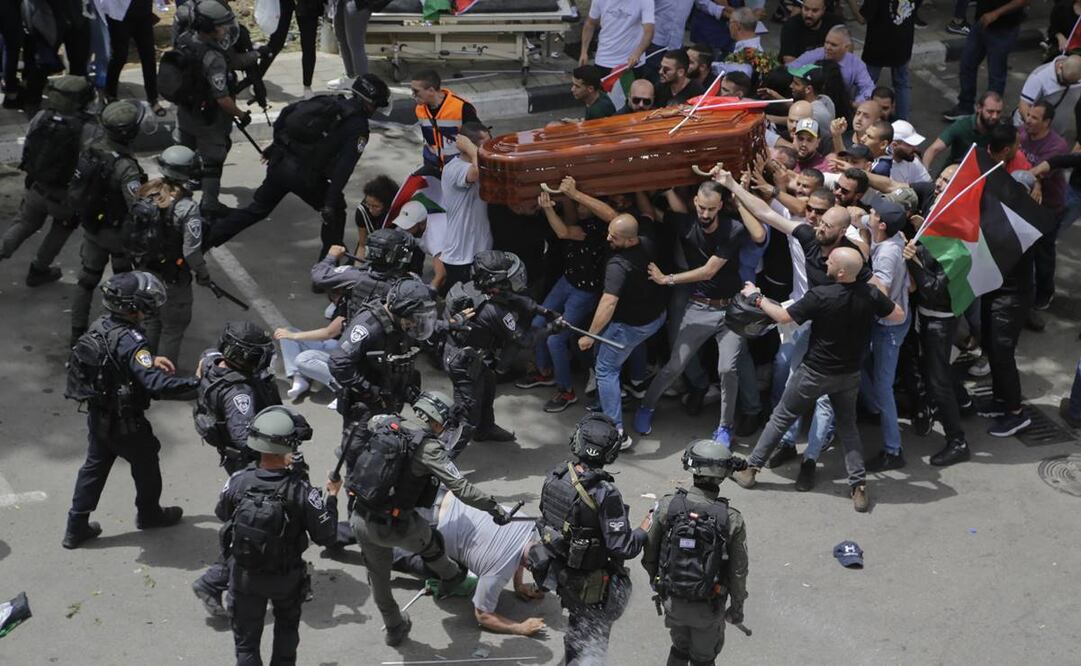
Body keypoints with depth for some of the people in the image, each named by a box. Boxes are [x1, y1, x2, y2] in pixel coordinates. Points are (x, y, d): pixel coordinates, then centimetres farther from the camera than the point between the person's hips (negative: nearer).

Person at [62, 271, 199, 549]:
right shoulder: (129, 341, -32)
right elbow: (156, 385, -40)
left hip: (98, 416, 7)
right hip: (125, 423, -7)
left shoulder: (101, 326, -6)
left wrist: (150, 359, 10)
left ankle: (76, 528, 28)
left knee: (95, 466, 21)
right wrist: (197, 383, -37)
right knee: (146, 465, 19)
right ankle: (149, 514, 42)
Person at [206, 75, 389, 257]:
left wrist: (277, 145, 24)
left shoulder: (327, 101, 15)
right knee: (336, 210, 17)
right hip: (305, 176, -6)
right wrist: (331, 202, -15)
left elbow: (287, 112, 14)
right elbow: (344, 166, -14)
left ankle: (207, 237, 25)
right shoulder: (358, 127, -4)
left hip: (278, 163, 6)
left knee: (255, 209, 22)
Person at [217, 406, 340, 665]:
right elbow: (325, 536, -18)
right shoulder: (300, 491, -29)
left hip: (245, 575, 1)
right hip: (286, 578, -1)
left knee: (246, 639, 17)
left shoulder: (238, 482, -22)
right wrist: (331, 497, -4)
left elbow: (221, 514, 1)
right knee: (287, 625, 30)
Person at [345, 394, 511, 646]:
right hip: (392, 527, -5)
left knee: (378, 574, 24)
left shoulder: (385, 425, 0)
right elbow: (461, 488, -19)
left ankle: (394, 629, 44)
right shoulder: (428, 448, -16)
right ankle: (451, 576, 54)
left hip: (358, 518, 5)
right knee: (431, 544, 27)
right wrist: (495, 508, -11)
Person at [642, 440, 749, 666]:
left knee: (680, 647, 29)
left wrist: (655, 582, 13)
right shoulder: (732, 520, -21)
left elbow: (649, 555, -7)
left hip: (672, 601, 2)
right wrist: (737, 606, 6)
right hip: (708, 607, -2)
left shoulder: (667, 506, -18)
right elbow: (738, 571, -11)